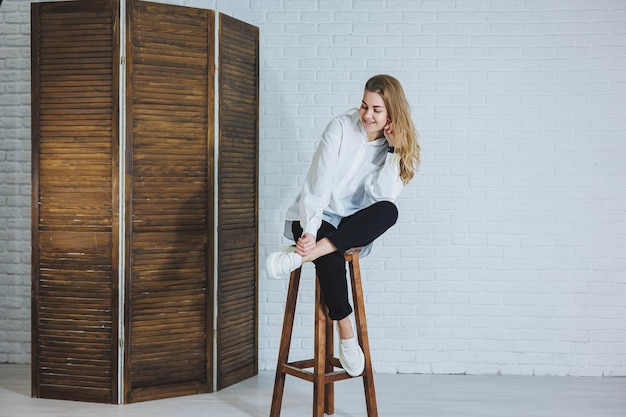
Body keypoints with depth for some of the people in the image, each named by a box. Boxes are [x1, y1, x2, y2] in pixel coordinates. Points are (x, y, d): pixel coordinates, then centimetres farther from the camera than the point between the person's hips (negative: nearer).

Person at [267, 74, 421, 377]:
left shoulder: (394, 146, 2)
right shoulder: (341, 128, -7)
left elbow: (382, 196, -14)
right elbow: (318, 185, -15)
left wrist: (394, 150, -18)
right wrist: (310, 231, -26)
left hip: (353, 227, 3)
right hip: (314, 217, -3)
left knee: (388, 211, -30)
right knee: (330, 255, -37)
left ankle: (302, 255, -36)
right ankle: (346, 332, -22)